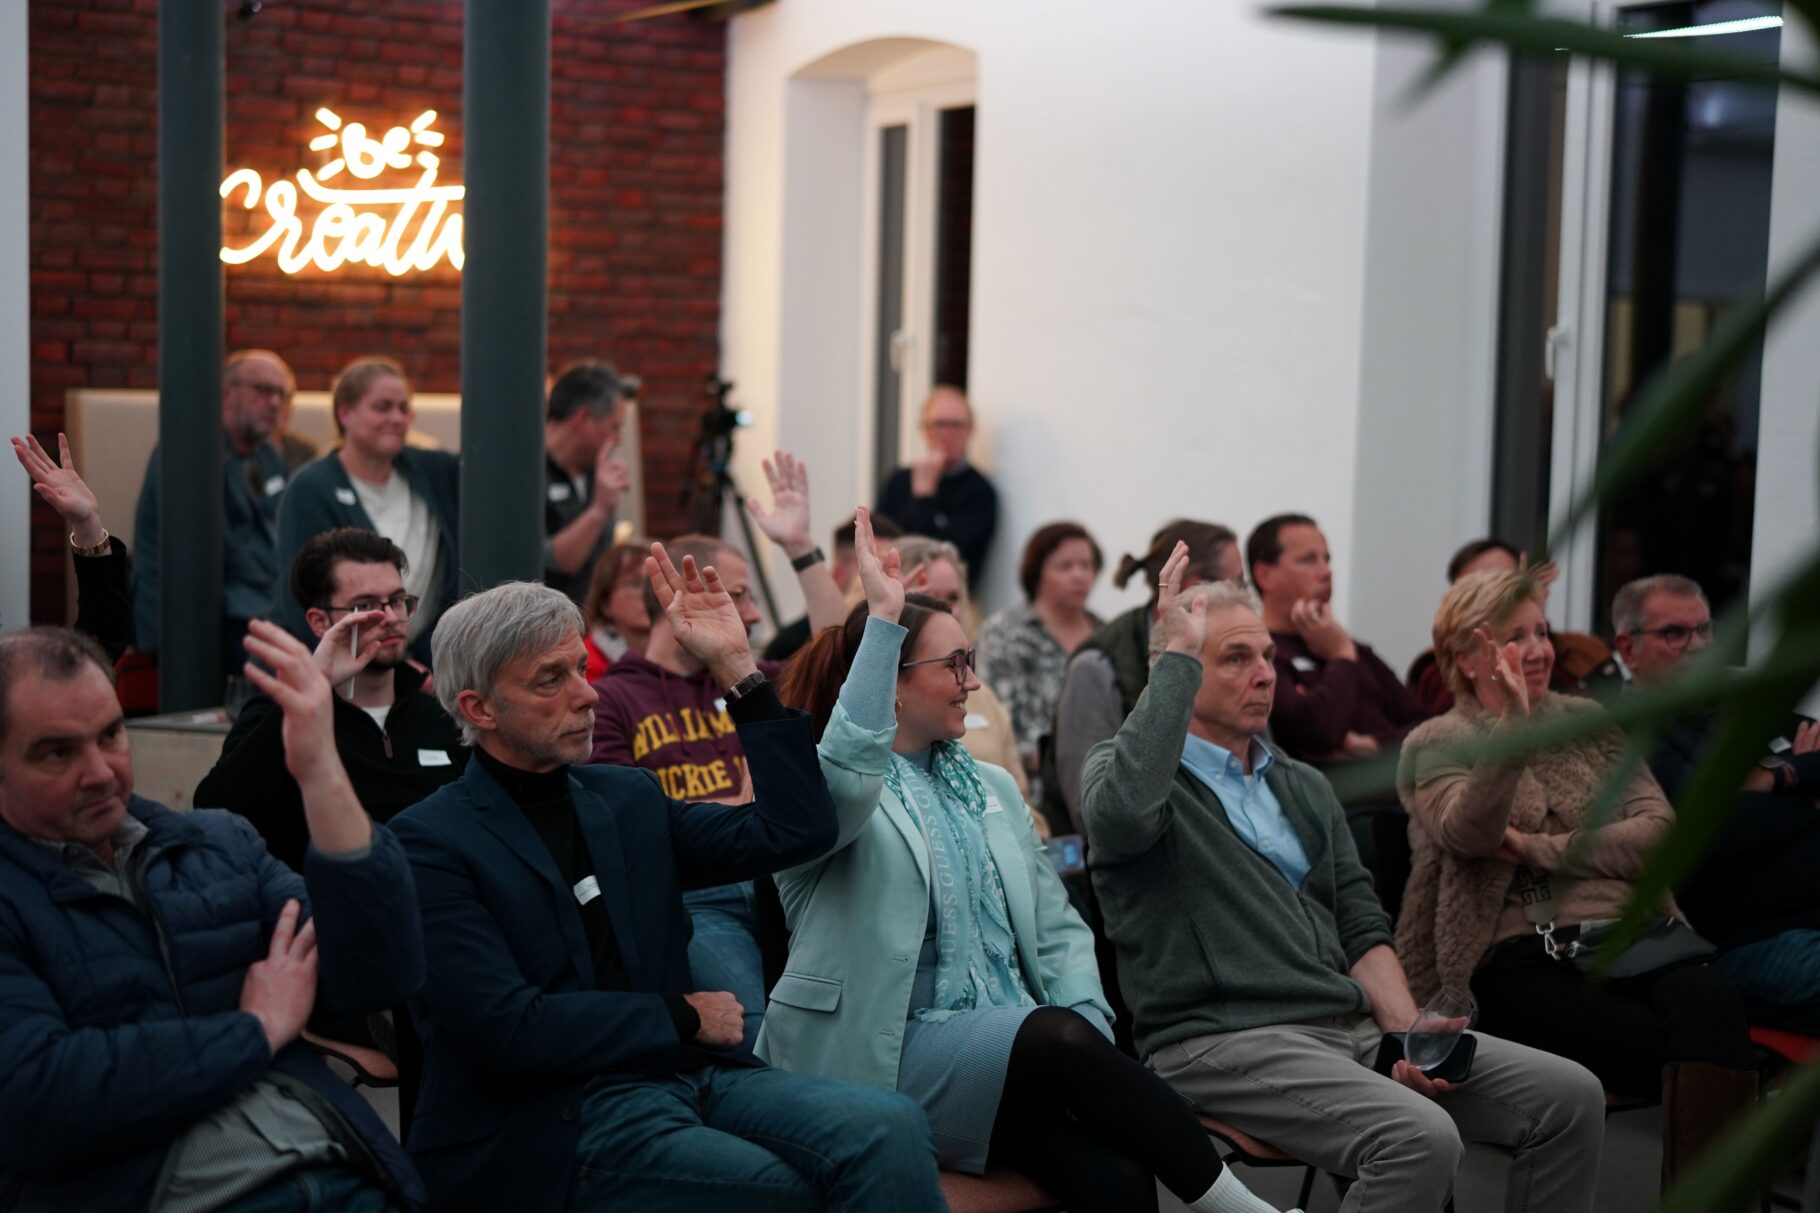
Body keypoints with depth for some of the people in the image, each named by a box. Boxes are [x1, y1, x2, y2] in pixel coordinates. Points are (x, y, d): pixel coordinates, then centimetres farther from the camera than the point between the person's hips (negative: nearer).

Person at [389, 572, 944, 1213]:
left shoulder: (631, 799, 17)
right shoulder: (428, 841, -3)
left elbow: (797, 830, 10)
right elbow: (508, 1028, -13)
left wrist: (736, 667, 7)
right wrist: (683, 1017, -3)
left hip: (683, 1070, 6)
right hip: (561, 1121, -6)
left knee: (890, 1128, -20)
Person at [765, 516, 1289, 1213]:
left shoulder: (989, 787, 20)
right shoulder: (823, 790, -1)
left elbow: (1055, 926, 16)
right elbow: (847, 771, -28)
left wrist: (1089, 1027, -3)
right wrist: (882, 617, -27)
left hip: (1010, 1051, 6)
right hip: (888, 1056, -5)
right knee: (1059, 1037, -32)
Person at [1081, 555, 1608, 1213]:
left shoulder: (1304, 787, 24)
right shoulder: (1120, 768, 3)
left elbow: (1361, 927, 19)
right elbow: (1126, 812, -24)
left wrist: (1408, 1032, -1)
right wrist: (1178, 655, -15)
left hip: (1353, 1028, 7)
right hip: (1223, 1039, -7)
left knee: (1570, 1097, -5)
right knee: (1421, 1138, -31)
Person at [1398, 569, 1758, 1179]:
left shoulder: (1591, 723, 21)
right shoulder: (1434, 745, 9)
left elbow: (1659, 830, 8)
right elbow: (1467, 833, -12)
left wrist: (1538, 850, -4)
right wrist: (1511, 731, -26)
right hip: (1517, 957, -3)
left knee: (1712, 1003, -33)